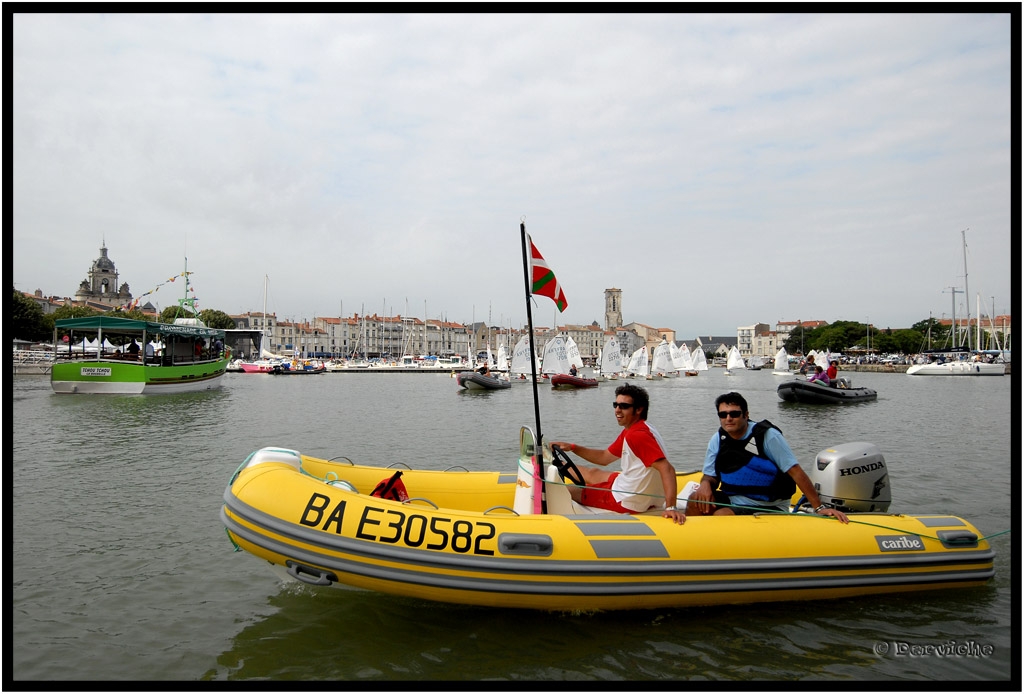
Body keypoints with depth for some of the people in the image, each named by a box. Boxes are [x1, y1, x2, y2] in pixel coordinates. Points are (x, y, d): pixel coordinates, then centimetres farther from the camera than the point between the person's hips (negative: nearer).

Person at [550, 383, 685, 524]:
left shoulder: (639, 435, -27)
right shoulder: (630, 431, 5)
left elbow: (667, 469, -34)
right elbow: (604, 457, 13)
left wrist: (671, 507, -43)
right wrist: (572, 447, 3)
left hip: (625, 502, -9)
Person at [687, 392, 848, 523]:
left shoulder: (767, 435, -15)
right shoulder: (718, 439, 1)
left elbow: (796, 472, -15)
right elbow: (711, 476, 7)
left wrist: (820, 507, -17)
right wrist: (706, 483, -17)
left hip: (767, 507, -5)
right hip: (732, 499, 5)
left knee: (721, 516, -29)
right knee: (696, 500, -20)